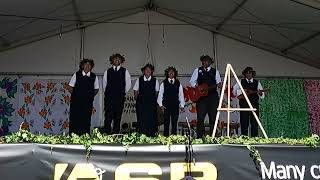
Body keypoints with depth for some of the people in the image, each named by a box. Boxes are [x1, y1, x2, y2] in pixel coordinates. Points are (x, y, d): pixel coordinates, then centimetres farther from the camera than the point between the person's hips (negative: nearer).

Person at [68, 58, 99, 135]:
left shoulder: (94, 77, 3)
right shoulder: (76, 75, 0)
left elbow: (96, 89, 13)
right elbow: (70, 87, 6)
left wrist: (91, 95, 3)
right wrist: (75, 95, 1)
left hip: (88, 102, 1)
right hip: (76, 101, -1)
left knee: (86, 120, 4)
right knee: (74, 119, 0)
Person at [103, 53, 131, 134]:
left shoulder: (125, 71, 7)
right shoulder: (107, 71, 10)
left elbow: (128, 84, 12)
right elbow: (104, 84, 18)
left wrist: (123, 93, 11)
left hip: (120, 98, 0)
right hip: (109, 97, 0)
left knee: (117, 117, 2)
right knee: (108, 116, -6)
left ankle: (116, 133, 9)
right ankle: (107, 133, -1)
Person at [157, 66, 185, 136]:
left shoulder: (178, 84, 10)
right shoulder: (163, 83, 6)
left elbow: (181, 95, 10)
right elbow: (160, 95, 6)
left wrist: (182, 105, 5)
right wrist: (161, 105, -3)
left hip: (175, 106, 2)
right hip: (166, 106, -1)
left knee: (174, 123, 4)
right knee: (166, 123, 0)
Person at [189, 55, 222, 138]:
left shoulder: (215, 71, 11)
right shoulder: (197, 70, 11)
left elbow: (218, 82, 10)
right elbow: (192, 81, 11)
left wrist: (219, 85, -12)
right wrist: (196, 87, -6)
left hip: (213, 96, 1)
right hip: (201, 96, 0)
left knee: (213, 117, 1)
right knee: (200, 118, -4)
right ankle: (199, 137, 1)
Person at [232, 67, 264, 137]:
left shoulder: (257, 82, 11)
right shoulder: (241, 82, 9)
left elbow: (262, 96, 5)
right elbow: (234, 90, 2)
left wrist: (260, 93, -17)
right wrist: (242, 91, -12)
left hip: (254, 105, 1)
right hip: (244, 105, -1)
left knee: (254, 124, -1)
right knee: (244, 123, 0)